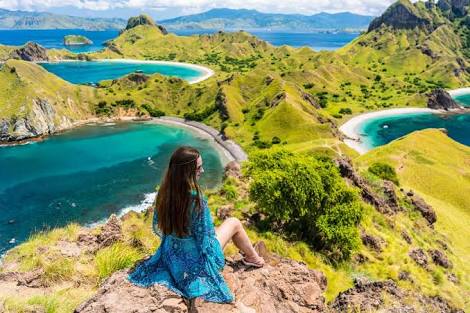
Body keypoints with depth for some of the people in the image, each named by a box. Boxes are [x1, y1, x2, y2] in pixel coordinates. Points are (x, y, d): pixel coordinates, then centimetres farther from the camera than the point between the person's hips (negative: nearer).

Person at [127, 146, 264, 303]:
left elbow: (157, 227, 2)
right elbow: (205, 240, -25)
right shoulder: (196, 200, -34)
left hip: (171, 255, 6)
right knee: (234, 222, 15)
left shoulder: (164, 192, -14)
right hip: (195, 258, -6)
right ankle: (253, 258, 37)